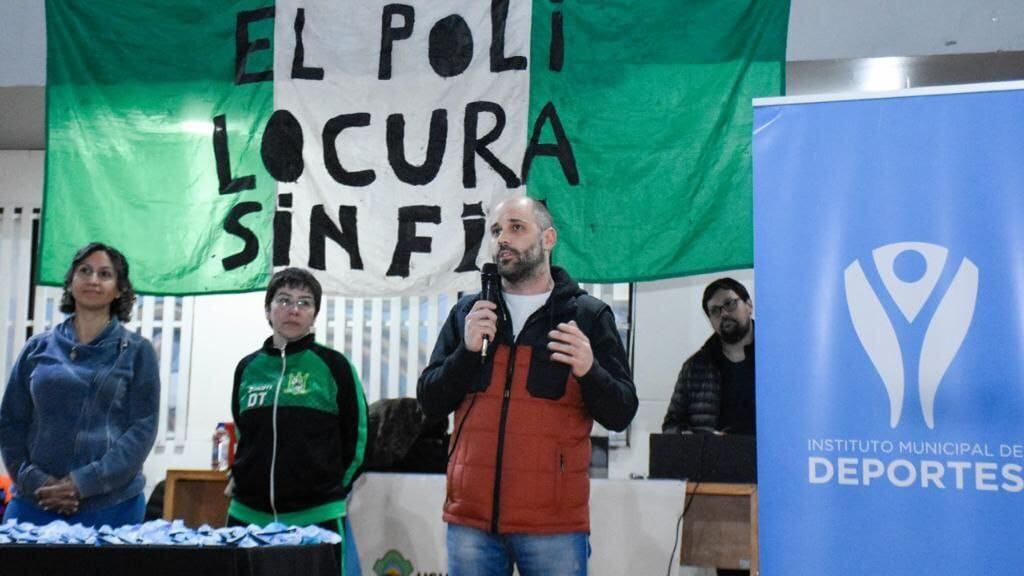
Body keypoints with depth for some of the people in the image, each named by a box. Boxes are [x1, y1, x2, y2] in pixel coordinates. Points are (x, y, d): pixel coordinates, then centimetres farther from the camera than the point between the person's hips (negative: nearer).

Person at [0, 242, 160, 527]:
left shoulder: (137, 352, 3)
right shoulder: (38, 348, 10)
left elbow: (143, 429, -4)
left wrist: (84, 483, -14)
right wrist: (34, 480, -8)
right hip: (34, 502, 2)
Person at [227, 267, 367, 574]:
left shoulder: (332, 366, -2)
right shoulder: (248, 368, 9)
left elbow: (356, 437, 3)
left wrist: (330, 489, 5)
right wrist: (244, 481, 14)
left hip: (316, 518, -3)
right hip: (248, 515, 4)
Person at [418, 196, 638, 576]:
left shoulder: (588, 316, 2)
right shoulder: (468, 312, 10)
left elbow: (621, 414, -1)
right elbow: (430, 403, 7)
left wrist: (589, 371, -21)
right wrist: (467, 350, -10)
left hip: (553, 525, -2)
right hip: (471, 520, 3)